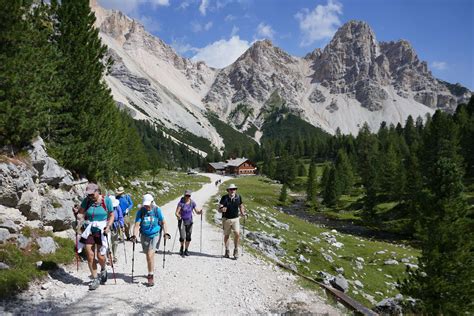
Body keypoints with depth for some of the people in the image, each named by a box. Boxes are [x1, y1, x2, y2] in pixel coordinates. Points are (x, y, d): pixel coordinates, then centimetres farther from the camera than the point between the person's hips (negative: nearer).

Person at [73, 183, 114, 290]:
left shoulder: (106, 200, -6)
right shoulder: (86, 201, 0)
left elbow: (111, 215, -1)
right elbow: (81, 213, -1)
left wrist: (108, 227, -14)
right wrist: (77, 212, -23)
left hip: (101, 230, -2)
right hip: (89, 230, 2)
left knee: (100, 256, -3)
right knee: (90, 256, 1)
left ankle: (103, 270, 31)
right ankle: (95, 279, 17)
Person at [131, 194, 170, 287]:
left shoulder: (157, 210, -7)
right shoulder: (141, 211, -6)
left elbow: (163, 222, 1)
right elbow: (137, 224, -11)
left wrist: (166, 233, -9)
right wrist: (134, 235, -24)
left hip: (154, 235, -2)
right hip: (144, 235, 2)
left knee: (150, 255, -15)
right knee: (149, 255, 13)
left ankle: (150, 276, -7)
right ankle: (151, 272, 36)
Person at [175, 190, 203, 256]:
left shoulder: (192, 203, -4)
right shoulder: (181, 203, -13)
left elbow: (196, 212, -2)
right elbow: (177, 212, -17)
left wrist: (200, 212, -23)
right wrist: (178, 216, -39)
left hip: (189, 221, 3)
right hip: (182, 221, -3)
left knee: (188, 237, 3)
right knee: (182, 237, -9)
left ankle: (186, 250, 21)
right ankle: (182, 247, 21)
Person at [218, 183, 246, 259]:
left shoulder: (238, 197, -3)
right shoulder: (224, 198, -10)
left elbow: (241, 205, 15)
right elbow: (219, 210, -12)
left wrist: (242, 213, 1)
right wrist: (222, 210, -33)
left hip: (235, 219, 1)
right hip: (226, 219, 0)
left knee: (237, 233, -15)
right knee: (226, 235, 9)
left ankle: (236, 250, 3)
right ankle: (227, 251, 27)